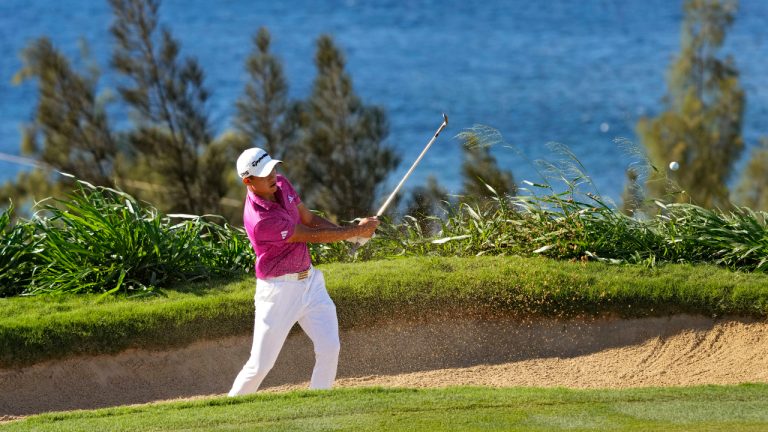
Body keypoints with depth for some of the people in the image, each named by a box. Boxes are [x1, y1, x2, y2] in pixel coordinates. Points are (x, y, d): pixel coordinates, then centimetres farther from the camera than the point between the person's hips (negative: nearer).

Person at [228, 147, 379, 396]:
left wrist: (350, 231, -4)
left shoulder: (281, 184, -1)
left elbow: (309, 219, 10)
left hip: (310, 281, 7)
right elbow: (312, 236, -18)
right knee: (261, 365, -3)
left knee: (329, 348, -6)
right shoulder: (260, 219, -26)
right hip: (279, 290, -7)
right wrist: (357, 231, -9)